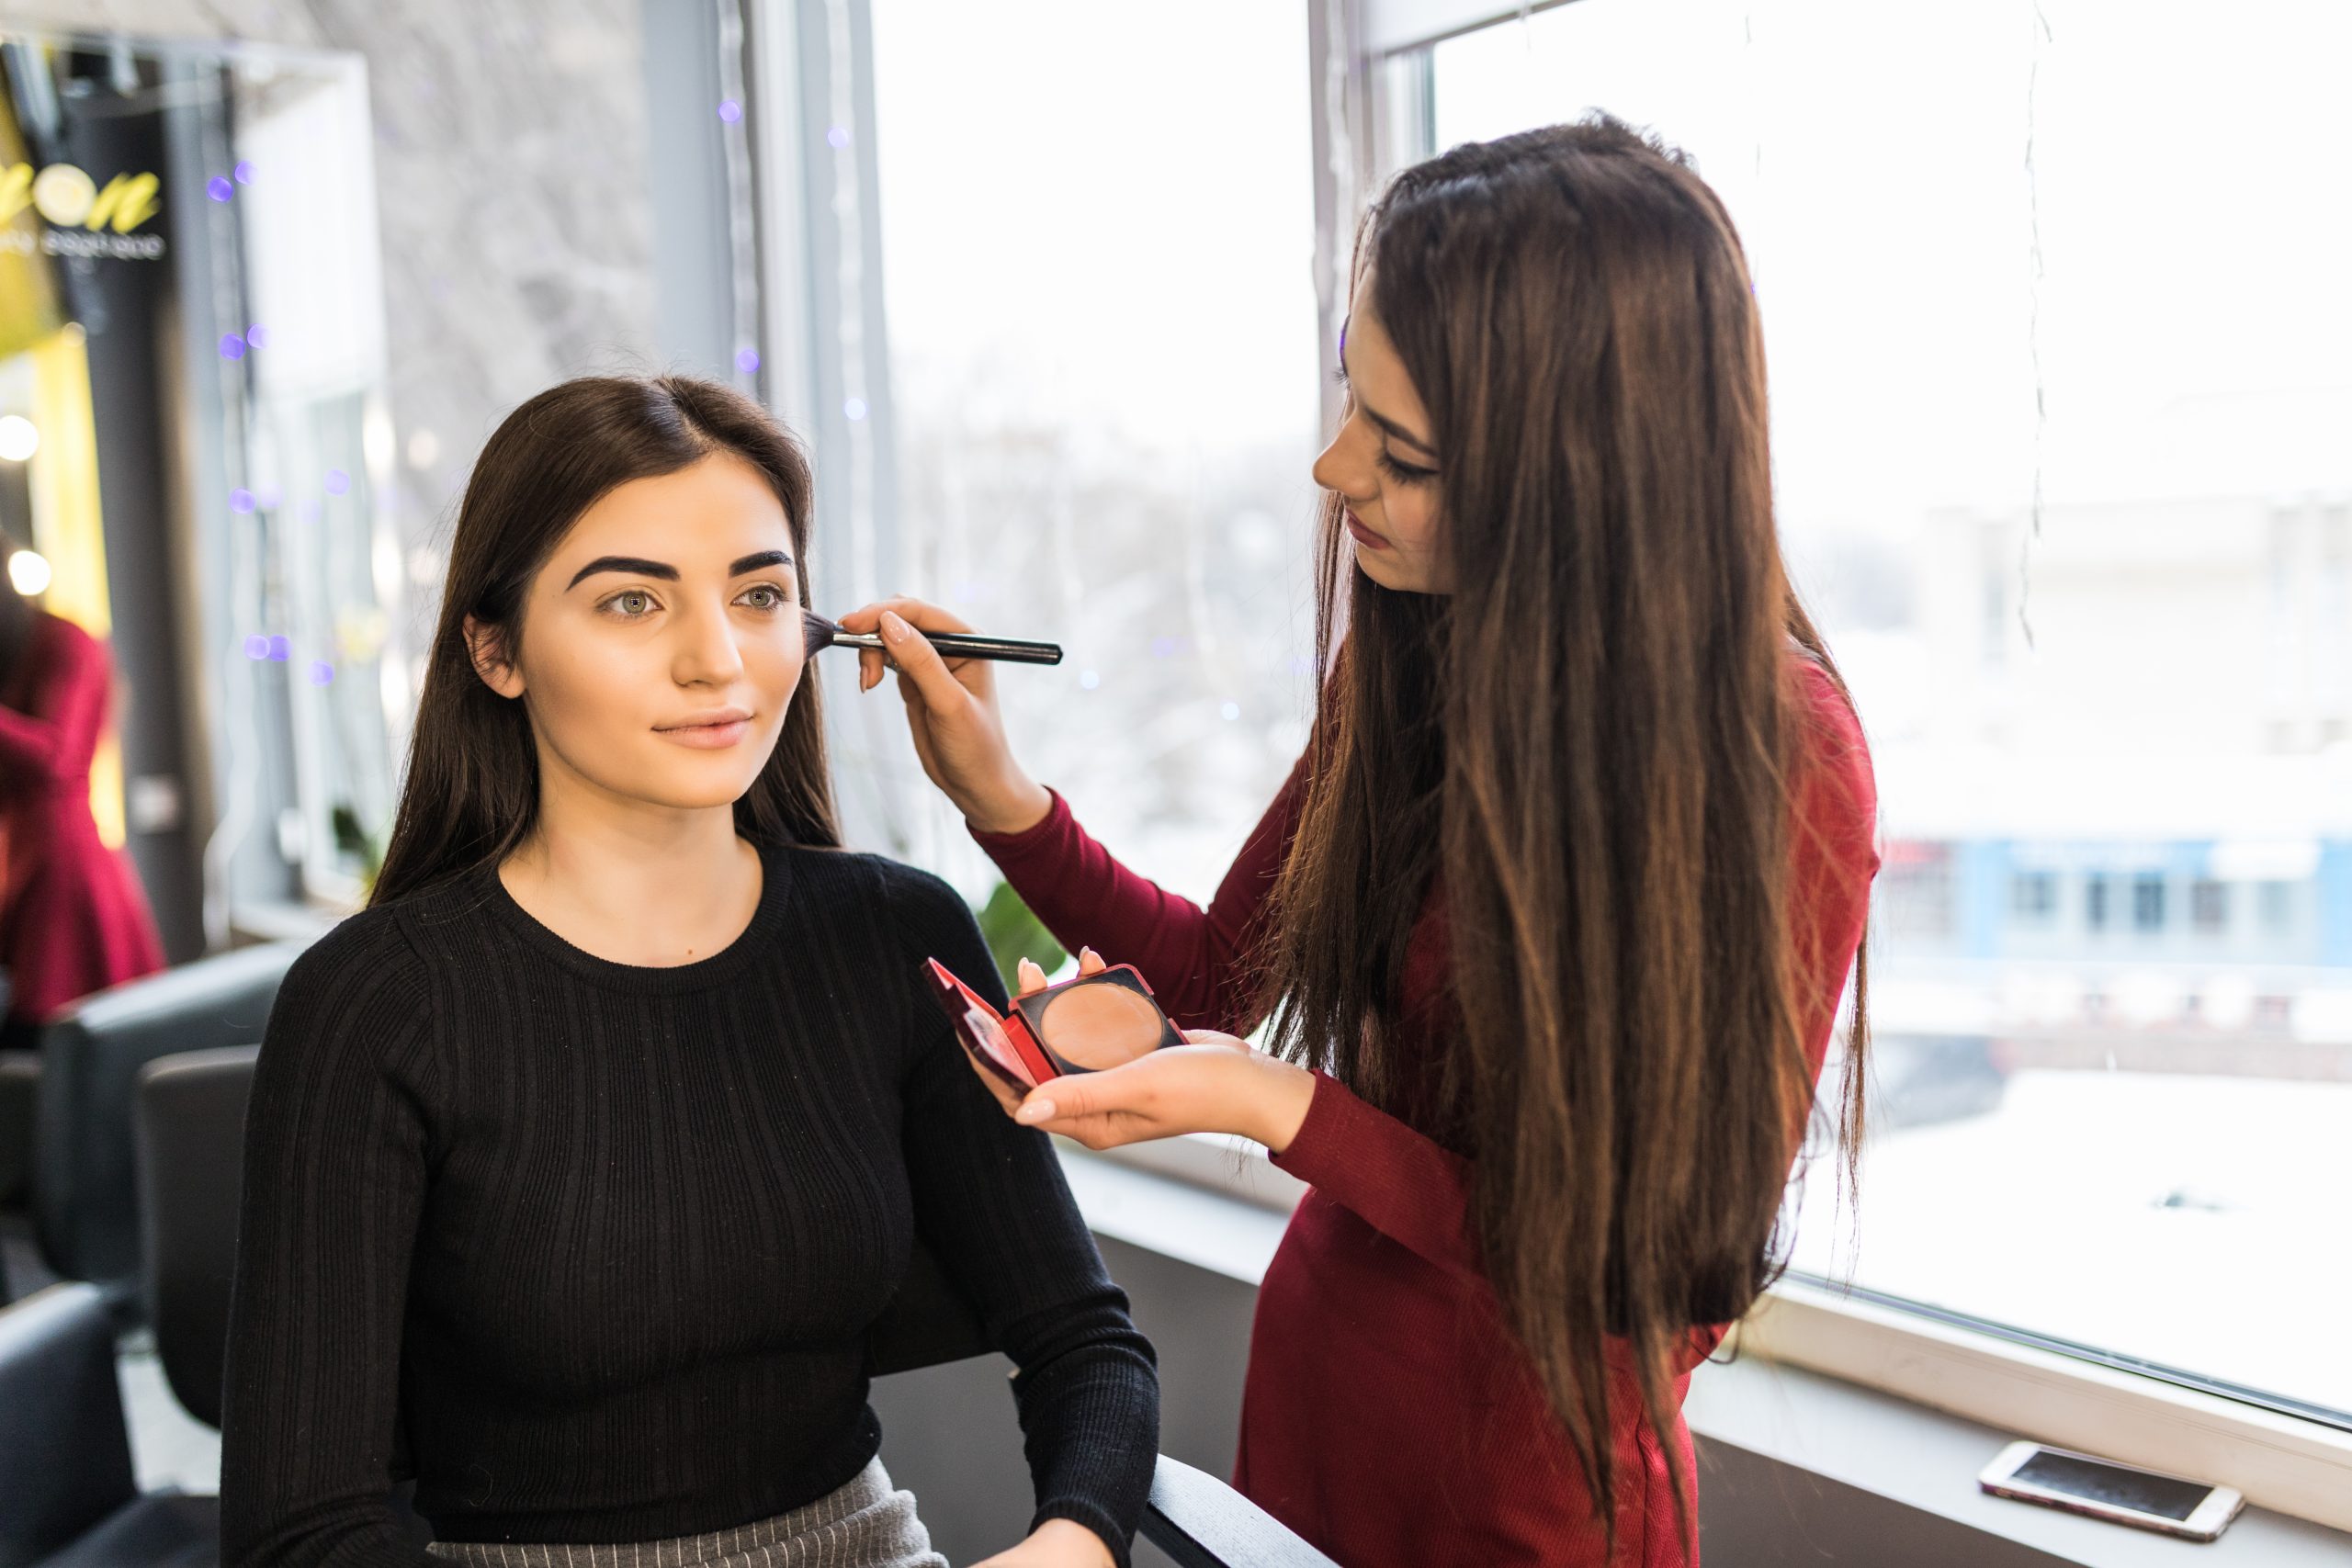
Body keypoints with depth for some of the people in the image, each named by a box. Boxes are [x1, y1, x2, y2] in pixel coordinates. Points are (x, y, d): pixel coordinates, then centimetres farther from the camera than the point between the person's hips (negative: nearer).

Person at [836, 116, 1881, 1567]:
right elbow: (1223, 968, 4)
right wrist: (1000, 796, -11)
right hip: (1314, 1382, 5)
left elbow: (1663, 1284, -20)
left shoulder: (1781, 756, -24)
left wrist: (1275, 1108, -26)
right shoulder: (1408, 655, -8)